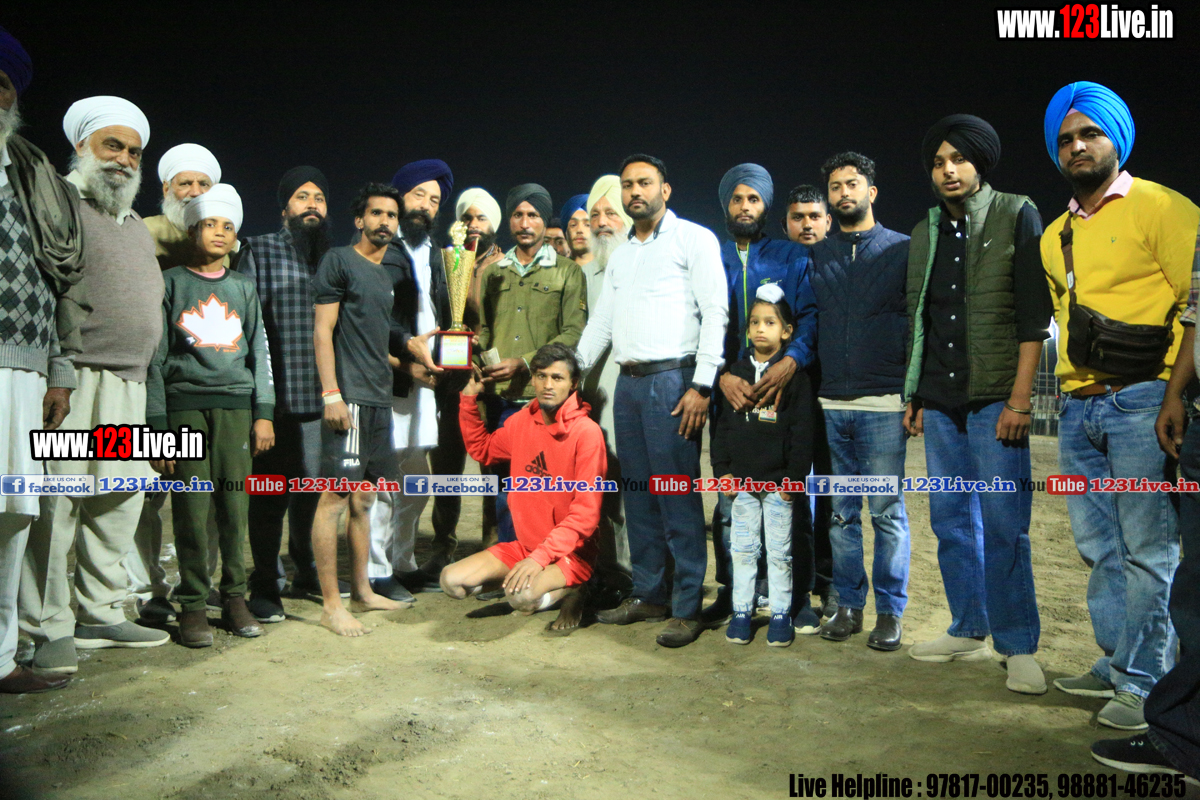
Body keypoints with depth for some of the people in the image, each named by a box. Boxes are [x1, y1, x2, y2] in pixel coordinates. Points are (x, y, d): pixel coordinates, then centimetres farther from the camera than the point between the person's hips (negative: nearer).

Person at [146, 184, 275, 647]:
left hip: (236, 405, 2)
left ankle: (234, 598, 9)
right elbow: (156, 358, 5)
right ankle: (193, 605, 3)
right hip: (185, 404, -2)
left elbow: (259, 353, 15)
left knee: (236, 505, -1)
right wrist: (157, 426, -2)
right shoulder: (171, 283, 9)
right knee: (192, 507, -5)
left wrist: (264, 413, 5)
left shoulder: (243, 288, 17)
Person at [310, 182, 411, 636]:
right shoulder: (339, 261, -2)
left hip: (378, 399, 9)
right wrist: (331, 393, -17)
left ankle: (362, 592, 22)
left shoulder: (385, 275, 21)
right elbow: (323, 330, -9)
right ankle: (331, 604, -3)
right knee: (336, 498, -7)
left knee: (364, 499, 13)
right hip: (349, 398, -9)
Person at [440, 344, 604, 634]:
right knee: (451, 581, -9)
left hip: (570, 552, -6)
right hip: (524, 545, 7)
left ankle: (569, 592, -1)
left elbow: (586, 512, -20)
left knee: (522, 597, -34)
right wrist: (469, 398, 13)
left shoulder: (586, 432, -17)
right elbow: (481, 449, 24)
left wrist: (540, 558, -27)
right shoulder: (521, 421, 4)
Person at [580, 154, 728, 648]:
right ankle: (647, 596, 20)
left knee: (678, 496, -6)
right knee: (638, 494, 10)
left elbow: (715, 312, -8)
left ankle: (688, 607, 3)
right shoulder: (621, 255, 22)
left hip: (672, 380, -7)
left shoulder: (693, 239, 0)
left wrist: (701, 386, -15)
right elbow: (600, 323, 24)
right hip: (628, 383, 7)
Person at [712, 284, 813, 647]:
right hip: (741, 480, 3)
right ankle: (741, 611, 20)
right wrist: (722, 470, 2)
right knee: (743, 548, 9)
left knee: (779, 551, 5)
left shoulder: (794, 376, -3)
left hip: (778, 481, -3)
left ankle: (780, 614, 17)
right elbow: (721, 425, 8)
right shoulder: (736, 372, 7)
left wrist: (794, 477, -9)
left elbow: (802, 431, -5)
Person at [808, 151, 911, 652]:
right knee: (841, 512, 8)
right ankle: (848, 604, 19)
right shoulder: (815, 255, 14)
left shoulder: (901, 250, 5)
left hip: (882, 404, -3)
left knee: (887, 512, 1)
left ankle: (889, 611, 12)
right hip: (829, 404, 3)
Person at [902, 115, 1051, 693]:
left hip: (995, 399, -5)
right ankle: (969, 631, 21)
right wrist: (914, 397, 15)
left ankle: (1018, 647, 4)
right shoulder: (924, 234, 15)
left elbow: (1034, 315, -6)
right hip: (940, 401, 6)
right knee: (951, 520, 9)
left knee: (1004, 525, -6)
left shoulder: (1016, 216, 0)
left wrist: (1019, 399, -13)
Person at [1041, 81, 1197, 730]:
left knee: (1147, 549, -3)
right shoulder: (1054, 236, 18)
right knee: (1098, 548, 11)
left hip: (1140, 402, -7)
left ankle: (1144, 682, 6)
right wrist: (1070, 387, 16)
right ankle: (1117, 663, 22)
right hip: (1078, 408, 7)